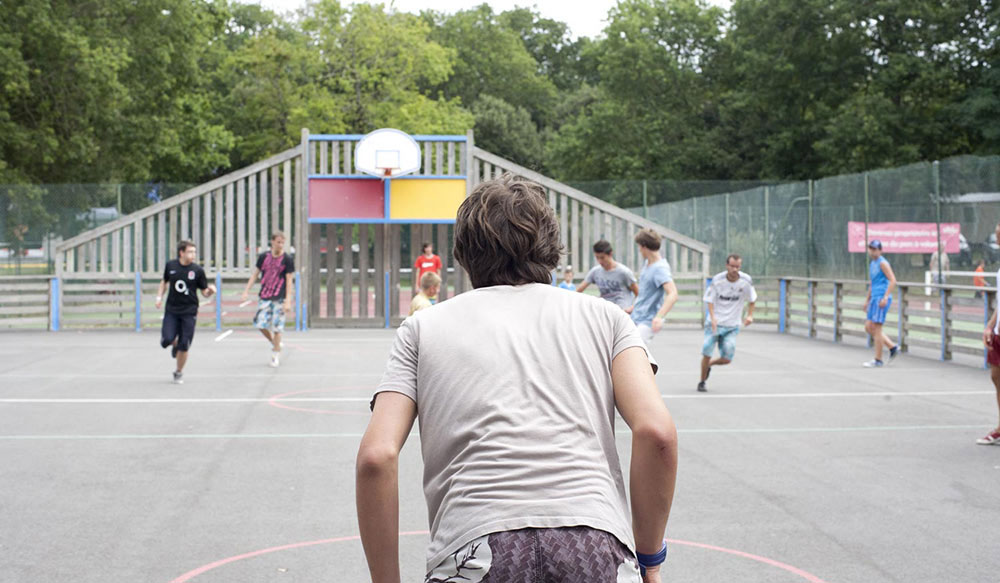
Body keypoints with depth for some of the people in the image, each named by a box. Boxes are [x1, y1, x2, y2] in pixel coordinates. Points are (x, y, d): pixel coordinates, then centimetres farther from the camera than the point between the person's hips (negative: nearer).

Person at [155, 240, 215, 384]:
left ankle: (178, 373, 21)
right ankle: (175, 344, 27)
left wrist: (211, 290, -22)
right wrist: (159, 297, 5)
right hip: (171, 310, 1)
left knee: (183, 347, -1)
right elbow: (164, 282, 18)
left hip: (189, 312, -1)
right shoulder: (170, 265, 0)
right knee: (166, 340, -12)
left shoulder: (197, 270, -5)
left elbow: (205, 292, 0)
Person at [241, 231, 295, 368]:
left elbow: (289, 281, -5)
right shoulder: (264, 257, 3)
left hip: (279, 298, -3)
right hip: (264, 297, 3)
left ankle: (276, 354, 13)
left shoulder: (287, 259, -5)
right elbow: (255, 274, 11)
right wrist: (247, 290, 4)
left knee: (277, 327, -2)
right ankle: (274, 344, 23)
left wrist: (288, 300, -11)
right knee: (260, 324, -2)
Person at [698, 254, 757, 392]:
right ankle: (702, 382, 17)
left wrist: (750, 315, -4)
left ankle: (710, 365, 26)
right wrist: (713, 317, -21)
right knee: (707, 354, -6)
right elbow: (709, 300, -5)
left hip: (732, 326, 1)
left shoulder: (746, 281, -7)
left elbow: (751, 299, 10)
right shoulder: (717, 280, -12)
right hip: (714, 323, -1)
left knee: (727, 359, -8)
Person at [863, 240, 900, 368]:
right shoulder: (872, 264, 19)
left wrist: (885, 297, -22)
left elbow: (893, 280, -16)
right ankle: (893, 347, 14)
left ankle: (878, 360, -2)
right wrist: (867, 301, 24)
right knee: (868, 327, 6)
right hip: (874, 299, 9)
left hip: (882, 298, -9)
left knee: (876, 328, -8)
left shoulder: (883, 263, -8)